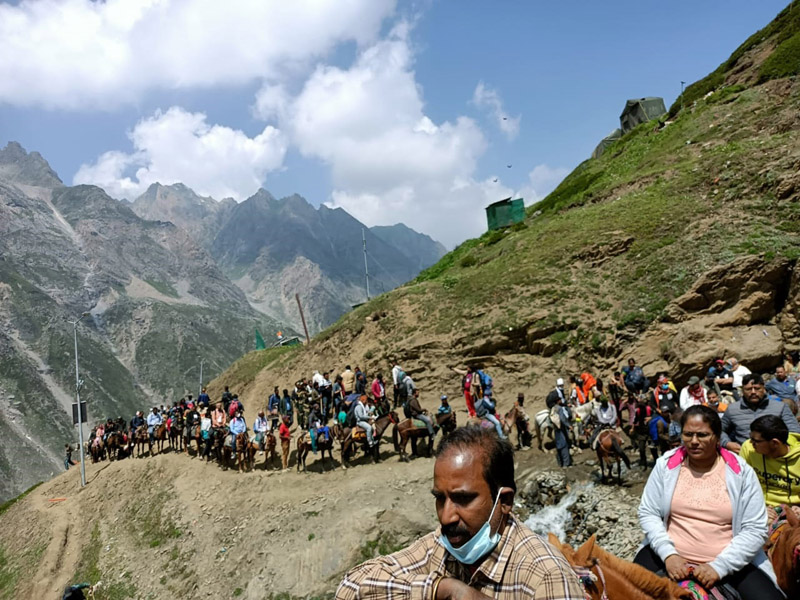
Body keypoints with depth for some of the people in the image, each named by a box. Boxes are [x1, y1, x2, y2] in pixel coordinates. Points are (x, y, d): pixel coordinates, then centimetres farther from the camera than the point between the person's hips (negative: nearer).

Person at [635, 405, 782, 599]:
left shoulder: (741, 472, -4)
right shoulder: (666, 464, -1)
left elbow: (755, 529, -5)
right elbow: (648, 513, 1)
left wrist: (719, 566, -14)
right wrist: (667, 553, -13)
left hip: (730, 561, 0)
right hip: (671, 555, 0)